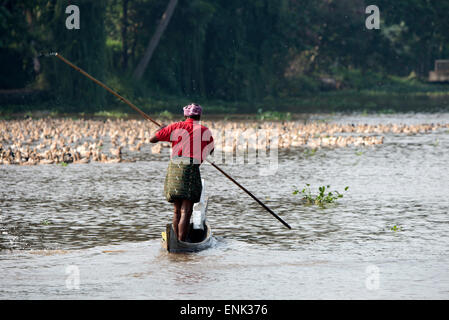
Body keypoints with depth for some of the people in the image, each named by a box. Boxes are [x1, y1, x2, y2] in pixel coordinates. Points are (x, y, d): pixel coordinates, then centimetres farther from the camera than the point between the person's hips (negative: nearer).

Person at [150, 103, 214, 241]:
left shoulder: (175, 127, 10)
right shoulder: (205, 131, 8)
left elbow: (152, 139, 14)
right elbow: (211, 151, 26)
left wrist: (161, 129, 33)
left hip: (174, 168, 3)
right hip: (191, 169, -3)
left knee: (177, 210, 14)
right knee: (186, 211, -7)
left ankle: (177, 241, 15)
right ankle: (182, 242, -16)